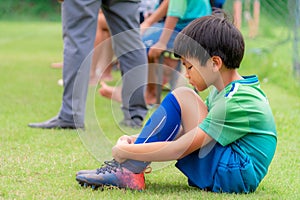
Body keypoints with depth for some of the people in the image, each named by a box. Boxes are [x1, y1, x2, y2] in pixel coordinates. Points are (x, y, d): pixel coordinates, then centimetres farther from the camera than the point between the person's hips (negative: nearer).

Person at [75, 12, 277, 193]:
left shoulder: (237, 102, -20)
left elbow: (178, 149, -21)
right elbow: (192, 128, 16)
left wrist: (124, 151, -13)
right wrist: (138, 141, 4)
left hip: (232, 177, -10)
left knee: (182, 97, -16)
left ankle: (128, 169, -13)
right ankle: (128, 170, -4)